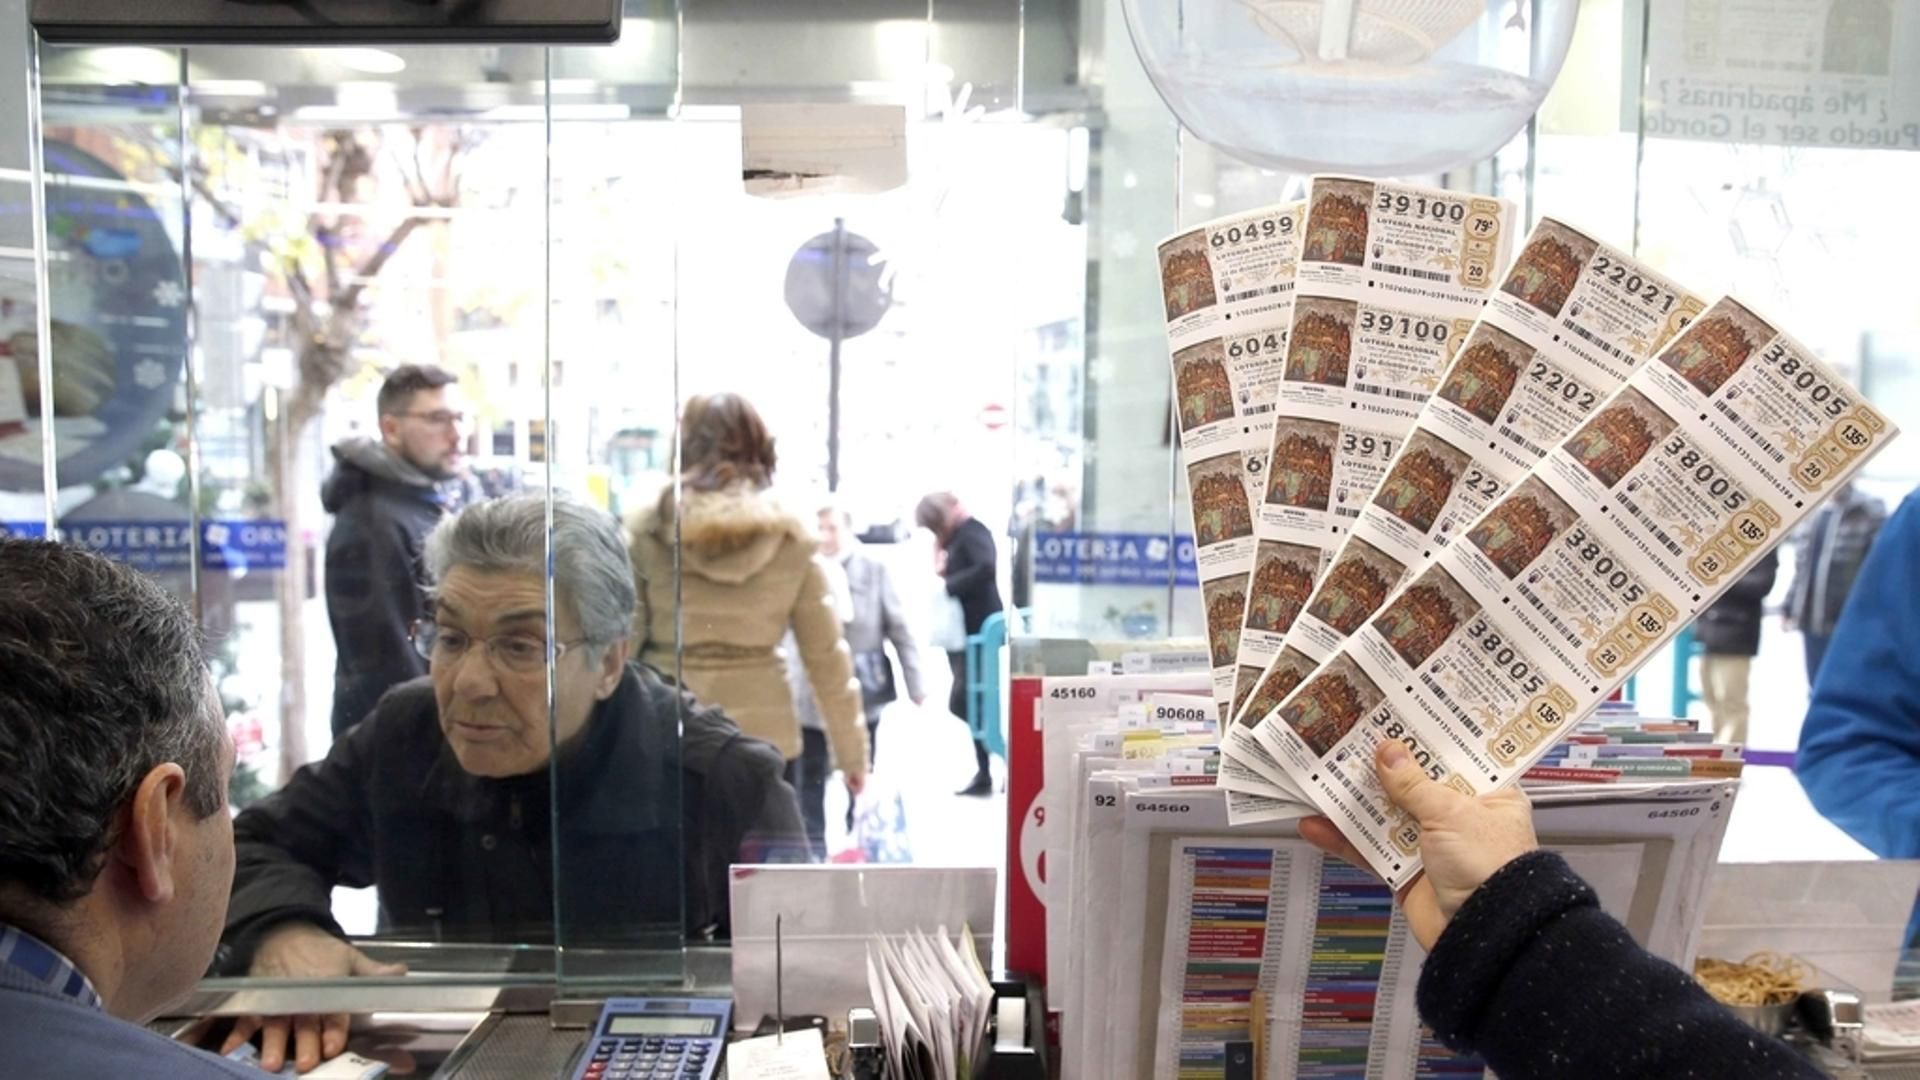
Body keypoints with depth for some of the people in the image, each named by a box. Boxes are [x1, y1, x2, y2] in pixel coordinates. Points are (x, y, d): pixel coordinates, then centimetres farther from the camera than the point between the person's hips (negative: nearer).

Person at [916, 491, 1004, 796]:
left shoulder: (973, 532, -11)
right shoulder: (956, 537, 17)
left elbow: (987, 569, -27)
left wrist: (948, 585, -21)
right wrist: (941, 546, 2)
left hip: (977, 632, -10)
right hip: (961, 633, 10)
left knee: (962, 703, -13)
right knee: (971, 704, 10)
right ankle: (985, 773, 16)